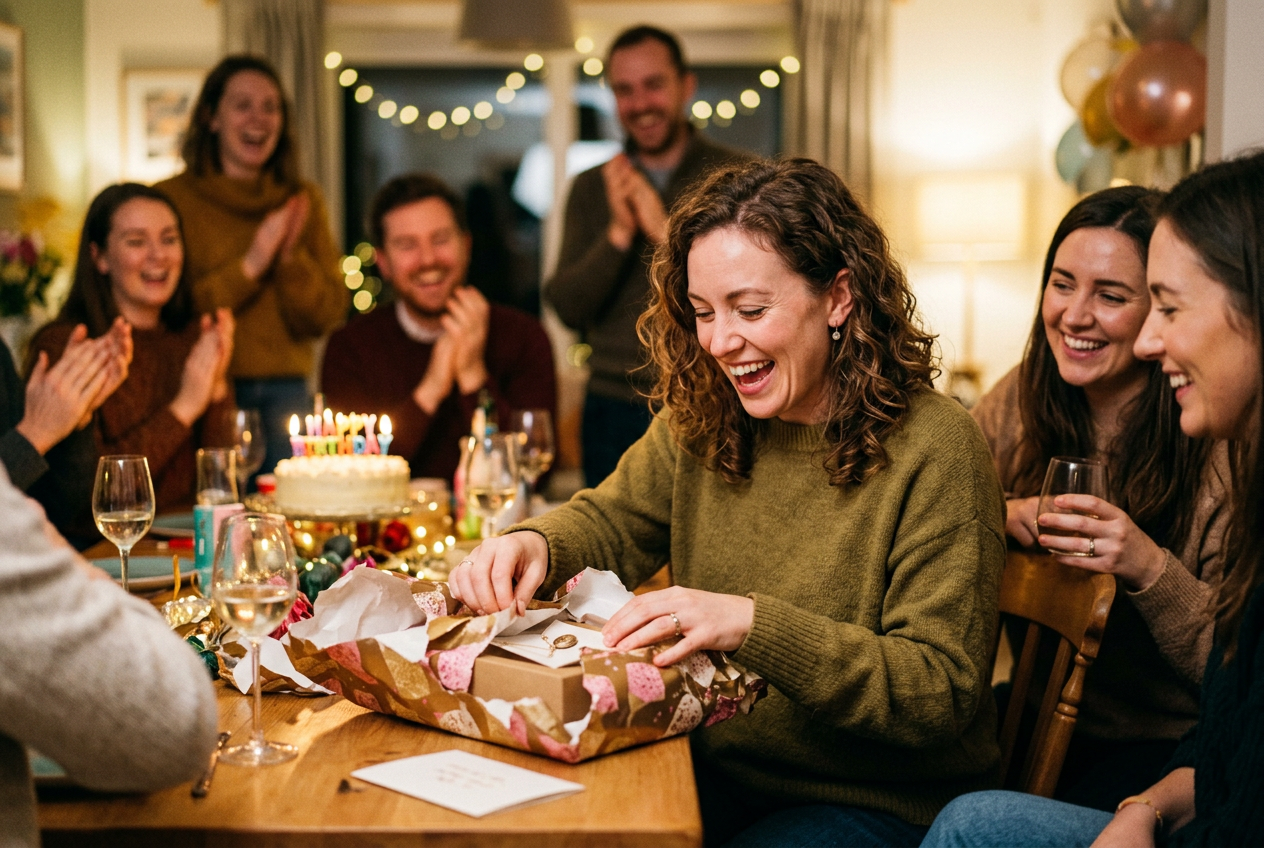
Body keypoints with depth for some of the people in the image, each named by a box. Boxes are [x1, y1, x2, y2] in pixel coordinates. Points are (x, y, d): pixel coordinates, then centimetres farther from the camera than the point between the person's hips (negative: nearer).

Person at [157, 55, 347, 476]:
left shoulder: (302, 200, 9)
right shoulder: (172, 198, -2)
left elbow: (327, 316, 4)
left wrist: (291, 258, -13)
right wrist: (249, 266, -17)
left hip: (286, 392, 3)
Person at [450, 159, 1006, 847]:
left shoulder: (934, 448, -17)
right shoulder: (700, 423, 2)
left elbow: (944, 692, -21)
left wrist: (752, 624, -32)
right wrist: (533, 544, -12)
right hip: (711, 770, 5)